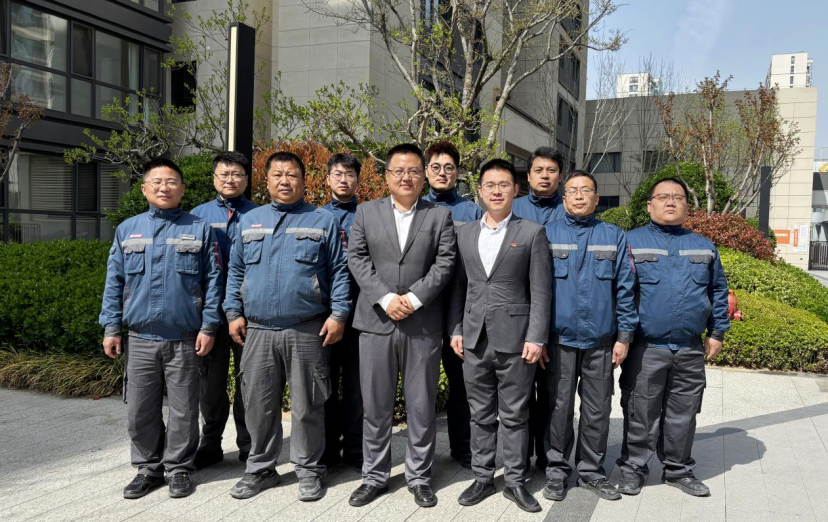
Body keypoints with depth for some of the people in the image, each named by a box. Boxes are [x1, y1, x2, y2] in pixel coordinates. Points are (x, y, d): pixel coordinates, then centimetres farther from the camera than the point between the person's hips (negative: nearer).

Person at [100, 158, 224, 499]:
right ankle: (148, 468, 26)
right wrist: (111, 327, 3)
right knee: (140, 411, 10)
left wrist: (208, 326, -7)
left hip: (185, 340, -2)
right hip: (140, 339, 3)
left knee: (183, 411, 6)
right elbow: (114, 283, 9)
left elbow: (213, 281, -1)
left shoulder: (200, 230, 2)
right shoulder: (127, 230, 9)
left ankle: (179, 469, 21)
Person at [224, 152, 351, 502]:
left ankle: (308, 470, 20)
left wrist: (338, 314, -8)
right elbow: (236, 271, 14)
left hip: (307, 331, -3)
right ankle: (260, 469, 26)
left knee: (307, 405, 6)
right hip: (257, 331, 3)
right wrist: (234, 312, 6)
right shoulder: (249, 221, 13)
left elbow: (338, 272, 1)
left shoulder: (323, 221, 3)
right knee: (259, 404, 10)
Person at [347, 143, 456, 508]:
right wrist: (385, 298, -12)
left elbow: (444, 263, -3)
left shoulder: (440, 215, 7)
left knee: (422, 406, 7)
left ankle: (419, 478, 22)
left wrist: (414, 298, -14)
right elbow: (356, 259, 0)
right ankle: (374, 476, 23)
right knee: (375, 405, 9)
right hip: (376, 322, 1)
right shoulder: (366, 212, 9)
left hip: (424, 325, -1)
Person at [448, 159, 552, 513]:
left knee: (514, 416, 6)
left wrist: (536, 338, -11)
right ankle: (482, 478, 25)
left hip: (515, 338, -3)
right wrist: (455, 330, 4)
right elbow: (458, 287, 11)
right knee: (481, 415, 12)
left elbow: (541, 291, -4)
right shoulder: (464, 234, 10)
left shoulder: (532, 233, 0)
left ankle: (515, 481, 20)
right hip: (474, 338, 3)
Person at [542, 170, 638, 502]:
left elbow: (625, 289, 5)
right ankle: (557, 470, 21)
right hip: (560, 338, -1)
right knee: (559, 407, 7)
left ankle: (591, 471, 25)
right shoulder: (548, 234, 2)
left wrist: (624, 335, 0)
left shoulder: (614, 237, 6)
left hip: (602, 340, 1)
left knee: (598, 409, 9)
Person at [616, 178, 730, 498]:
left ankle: (678, 469, 28)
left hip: (690, 351, 4)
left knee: (683, 414, 13)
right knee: (640, 413, 5)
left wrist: (717, 332, 13)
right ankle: (633, 468, 19)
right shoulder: (632, 241, 0)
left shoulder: (703, 247, 13)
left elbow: (718, 290, 19)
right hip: (645, 348, -4)